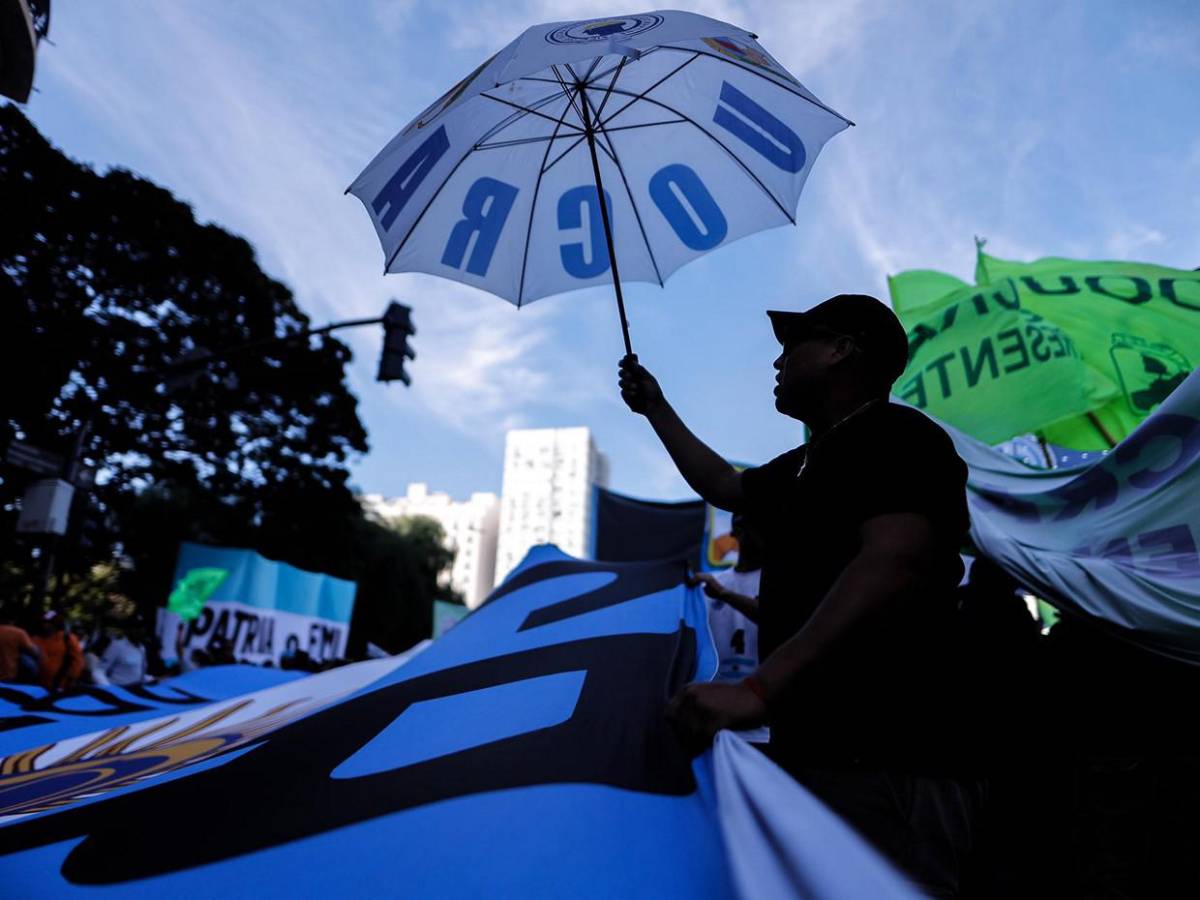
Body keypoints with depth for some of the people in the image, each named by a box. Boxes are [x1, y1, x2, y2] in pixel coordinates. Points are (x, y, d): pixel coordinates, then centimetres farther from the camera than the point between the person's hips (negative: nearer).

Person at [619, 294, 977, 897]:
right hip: (807, 757, 10)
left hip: (886, 772, -9)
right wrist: (655, 409, 41)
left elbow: (893, 563, -27)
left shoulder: (898, 435, -10)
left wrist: (759, 690, -35)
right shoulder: (805, 465, 20)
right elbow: (722, 484, 36)